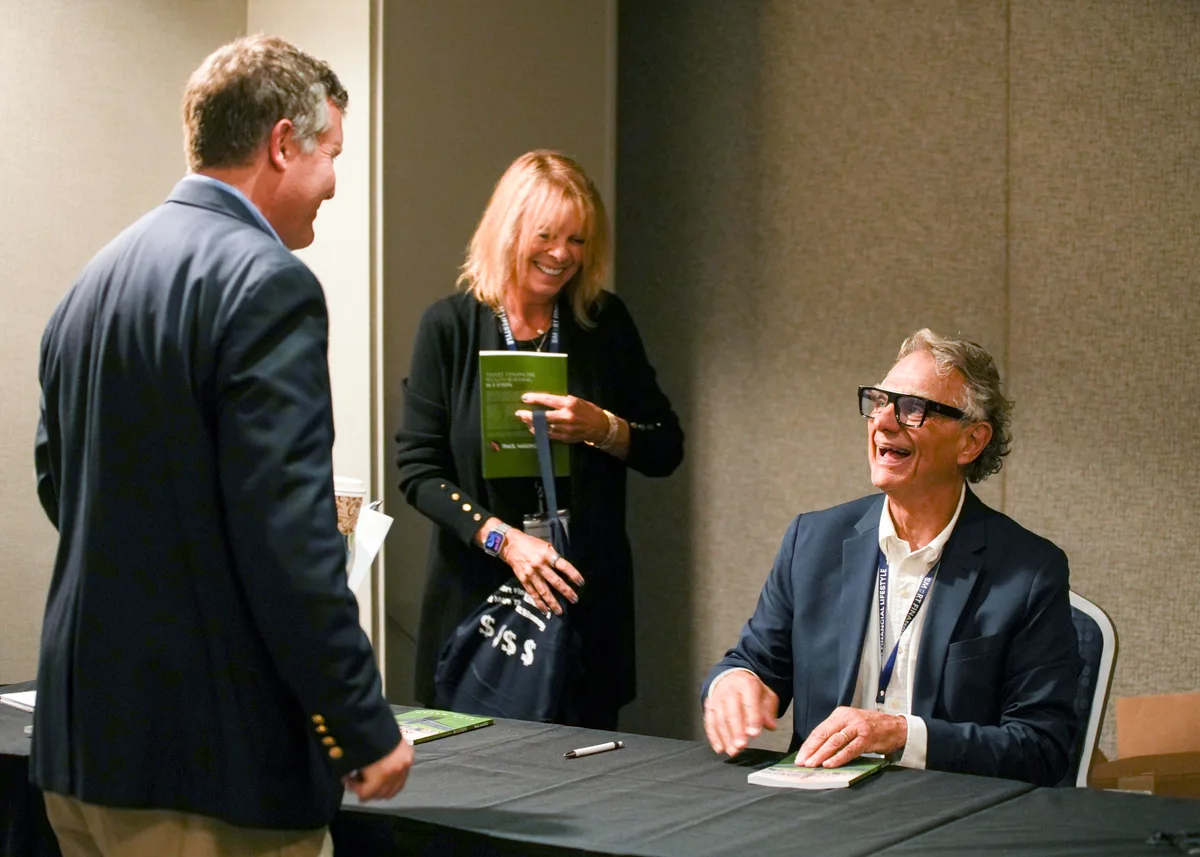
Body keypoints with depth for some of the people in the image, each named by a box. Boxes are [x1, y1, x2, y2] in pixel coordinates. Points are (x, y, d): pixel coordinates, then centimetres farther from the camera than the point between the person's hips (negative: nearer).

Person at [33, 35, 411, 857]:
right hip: (213, 759, -8)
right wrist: (369, 732, -14)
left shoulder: (96, 280, 10)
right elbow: (289, 538, -21)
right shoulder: (268, 284, -15)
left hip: (81, 739, 9)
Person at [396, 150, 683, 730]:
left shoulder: (606, 323, 5)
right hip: (478, 591, -2)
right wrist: (502, 538, -17)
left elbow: (667, 450, 7)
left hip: (587, 595, 2)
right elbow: (417, 469, -4)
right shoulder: (449, 326, -2)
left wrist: (602, 429, -14)